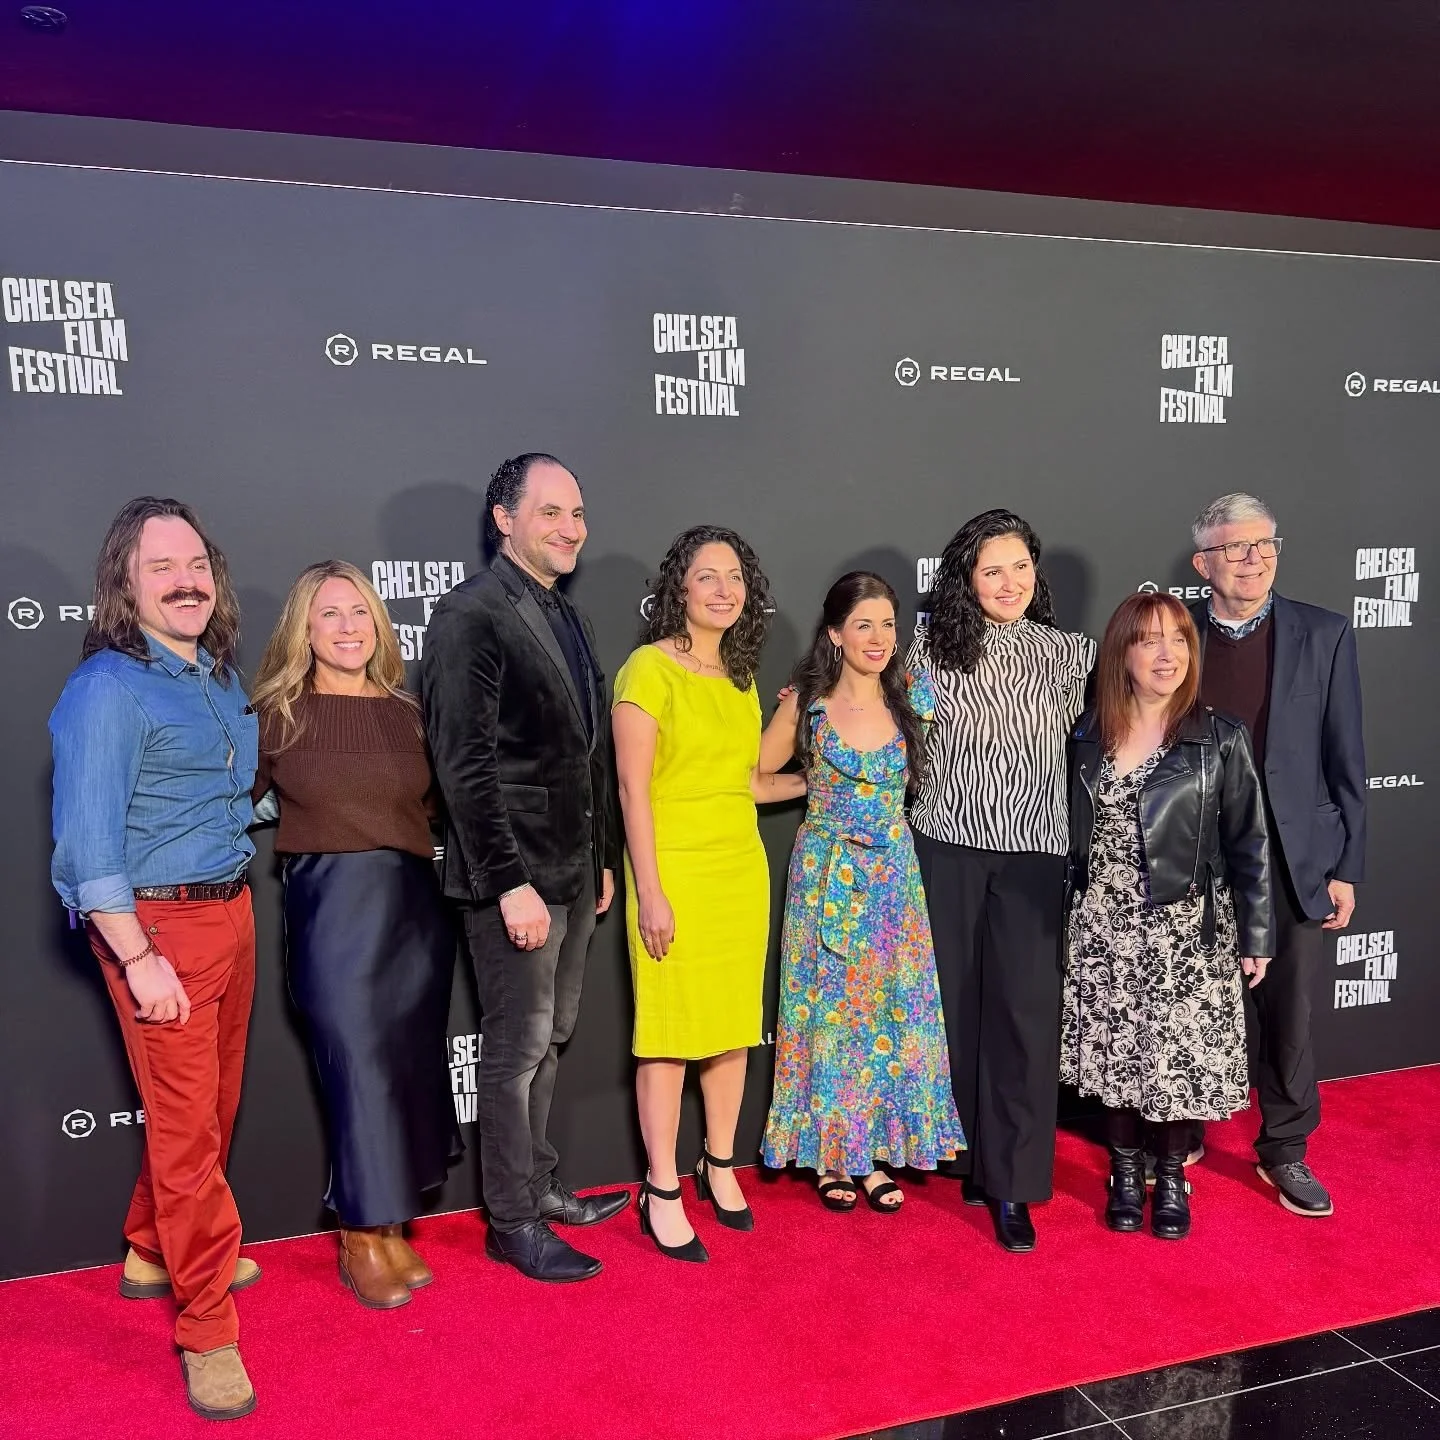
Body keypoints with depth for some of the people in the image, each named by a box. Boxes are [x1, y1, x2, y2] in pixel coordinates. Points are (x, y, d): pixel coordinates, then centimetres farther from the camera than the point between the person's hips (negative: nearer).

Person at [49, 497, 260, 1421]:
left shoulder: (222, 674, 9)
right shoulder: (108, 689, -14)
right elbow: (89, 842, -18)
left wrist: (238, 898, 13)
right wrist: (140, 960, -20)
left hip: (232, 910, 8)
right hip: (158, 923, -7)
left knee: (215, 1104, 18)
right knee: (186, 1124, 0)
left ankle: (154, 1253, 41)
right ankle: (208, 1329, 13)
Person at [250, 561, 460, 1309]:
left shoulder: (405, 711, 8)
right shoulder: (277, 714, -1)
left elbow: (437, 809, 11)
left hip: (416, 904, 4)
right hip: (333, 908, -3)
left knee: (410, 1065, 9)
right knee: (359, 1067, -1)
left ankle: (392, 1227, 26)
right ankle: (360, 1242, 16)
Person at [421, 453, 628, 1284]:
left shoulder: (570, 619, 13)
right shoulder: (473, 615, -12)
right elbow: (465, 763, -18)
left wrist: (604, 861, 15)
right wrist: (511, 882, -20)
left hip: (575, 870, 8)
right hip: (516, 873, -8)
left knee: (552, 1038, 17)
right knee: (520, 1044, 3)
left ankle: (541, 1187, 32)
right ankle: (514, 1223, 18)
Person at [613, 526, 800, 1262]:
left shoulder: (740, 676, 12)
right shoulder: (649, 668, -9)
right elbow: (633, 789, -12)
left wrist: (816, 780, 15)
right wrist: (649, 893, -15)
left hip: (743, 869, 7)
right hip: (675, 871, -6)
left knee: (733, 1025, 13)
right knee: (670, 1033, 2)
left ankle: (719, 1165, 31)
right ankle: (661, 1192, 16)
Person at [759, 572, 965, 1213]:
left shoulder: (911, 698, 1)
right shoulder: (807, 703, -4)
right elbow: (752, 776, 4)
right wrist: (816, 787, 3)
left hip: (893, 874, 2)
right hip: (826, 875, -2)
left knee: (893, 1009, 6)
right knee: (827, 1008, 6)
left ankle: (874, 1151, 20)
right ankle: (829, 1153, 20)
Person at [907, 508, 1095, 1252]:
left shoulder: (1068, 655, 3)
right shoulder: (933, 646, 0)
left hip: (1033, 855, 0)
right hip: (947, 848, 0)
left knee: (1025, 1011, -5)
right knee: (957, 1003, 8)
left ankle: (1011, 1184, 6)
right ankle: (968, 1155, 27)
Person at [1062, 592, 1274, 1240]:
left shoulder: (1220, 738, -5)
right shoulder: (1086, 734, 2)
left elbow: (1248, 843, -3)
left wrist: (1256, 935, -3)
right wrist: (1063, 914, 10)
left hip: (1186, 928, -2)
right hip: (1102, 930, 2)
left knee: (1179, 1054, 4)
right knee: (1113, 1051, 9)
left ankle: (1171, 1177, 26)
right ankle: (1125, 1170, 29)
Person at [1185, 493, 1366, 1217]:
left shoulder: (1324, 635, -1)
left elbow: (1345, 760, 1)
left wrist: (1345, 868, -1)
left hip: (1292, 857, 0)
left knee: (1287, 1011, 10)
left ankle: (1284, 1150, 29)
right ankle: (1179, 1136, 31)